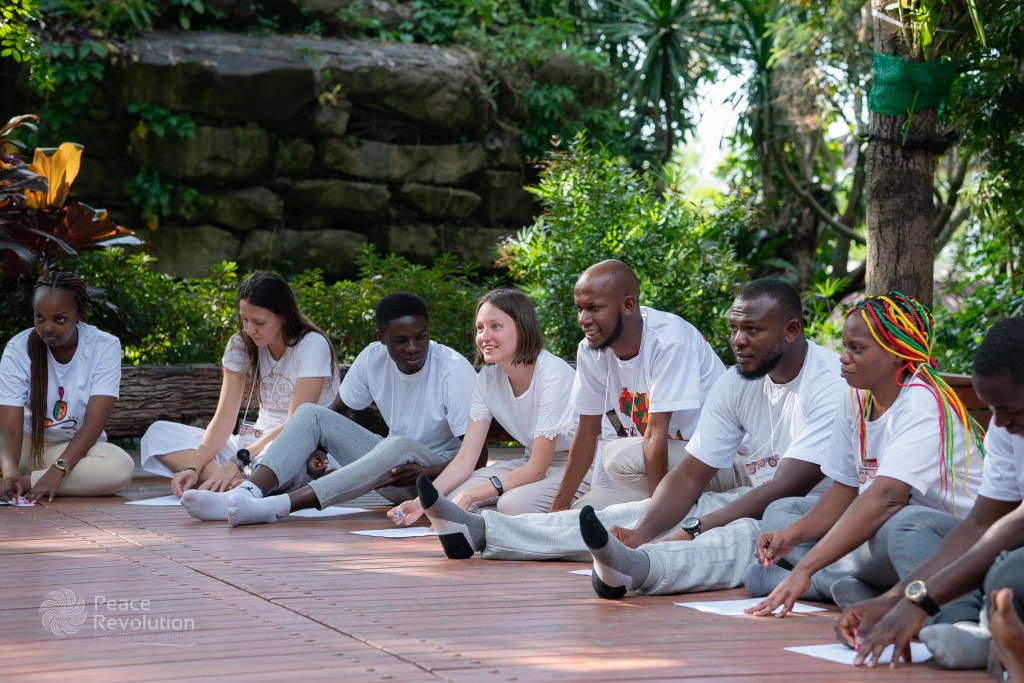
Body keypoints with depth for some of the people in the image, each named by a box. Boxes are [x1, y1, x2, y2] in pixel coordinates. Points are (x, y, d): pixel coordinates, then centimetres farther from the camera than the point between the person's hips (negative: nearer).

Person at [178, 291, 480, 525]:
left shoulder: (454, 371, -20)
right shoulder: (373, 358, -6)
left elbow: (478, 455, -20)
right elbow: (336, 412, 7)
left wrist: (425, 474, -35)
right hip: (390, 461, 6)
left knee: (399, 446, -40)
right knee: (311, 414, -11)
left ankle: (277, 507, -50)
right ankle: (248, 493, -36)